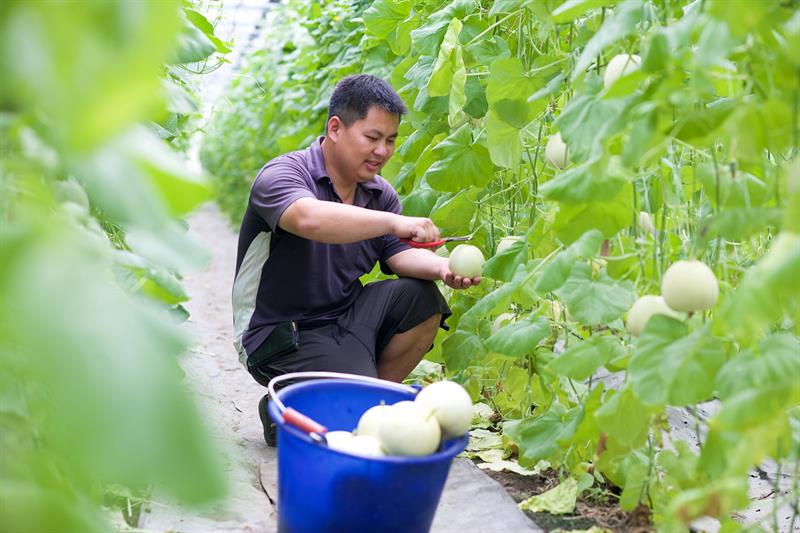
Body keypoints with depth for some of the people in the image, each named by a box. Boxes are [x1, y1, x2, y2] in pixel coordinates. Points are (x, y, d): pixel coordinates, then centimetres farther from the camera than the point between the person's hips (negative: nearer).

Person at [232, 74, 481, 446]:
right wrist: (395, 222, -44)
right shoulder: (282, 175, -16)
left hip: (344, 317, 7)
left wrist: (441, 268, -23)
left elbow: (399, 255, -1)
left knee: (422, 299, -14)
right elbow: (309, 219, -39)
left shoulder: (380, 194, 7)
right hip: (281, 336, -7)